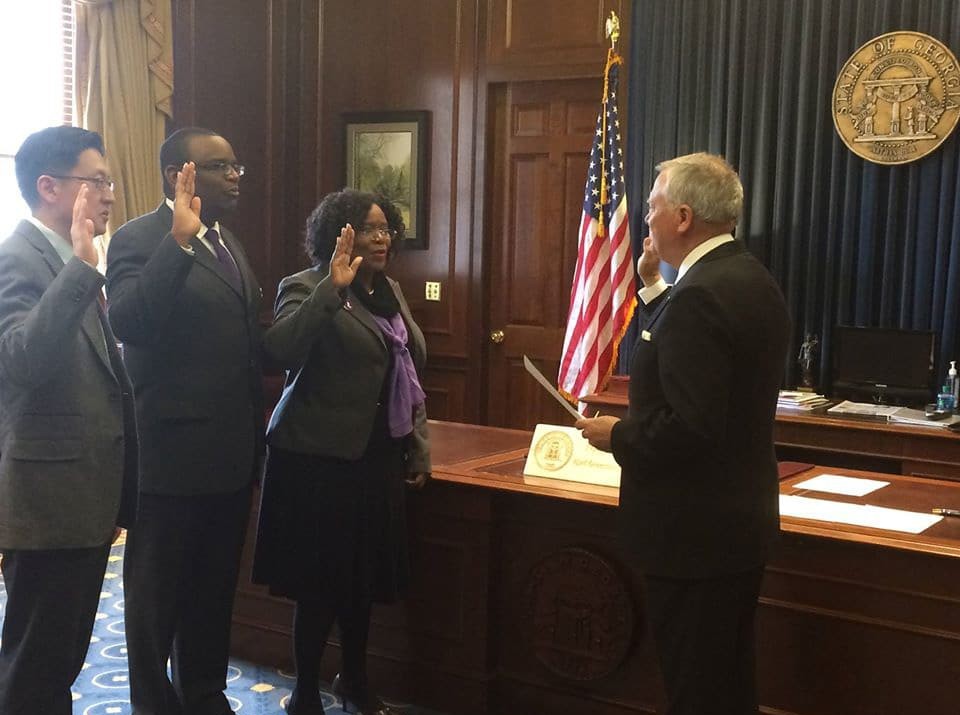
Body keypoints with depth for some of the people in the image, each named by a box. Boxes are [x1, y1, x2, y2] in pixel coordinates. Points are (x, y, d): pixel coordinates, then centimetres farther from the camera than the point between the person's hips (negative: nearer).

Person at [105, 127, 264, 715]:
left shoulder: (227, 242, 12)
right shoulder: (141, 240, -13)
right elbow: (130, 324, -30)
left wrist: (254, 436, 11)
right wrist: (179, 240, -35)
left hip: (231, 455, 8)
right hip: (173, 454, -8)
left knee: (215, 589, 20)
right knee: (158, 596, 10)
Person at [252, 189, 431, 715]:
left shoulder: (390, 292, 13)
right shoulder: (308, 287, -9)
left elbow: (407, 375, 19)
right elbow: (280, 347, -29)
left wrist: (419, 444, 15)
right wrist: (333, 287, -33)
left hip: (378, 456, 7)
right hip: (322, 457, -7)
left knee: (363, 577, 16)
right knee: (323, 583, 0)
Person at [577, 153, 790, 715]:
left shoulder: (700, 295, -23)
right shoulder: (750, 278, 8)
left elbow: (688, 426, -29)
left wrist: (617, 434, -12)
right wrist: (654, 287, 12)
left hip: (696, 532, -10)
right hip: (740, 520, 10)